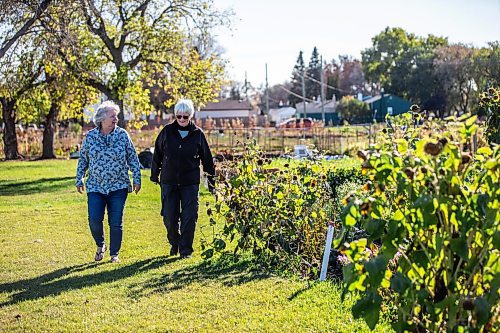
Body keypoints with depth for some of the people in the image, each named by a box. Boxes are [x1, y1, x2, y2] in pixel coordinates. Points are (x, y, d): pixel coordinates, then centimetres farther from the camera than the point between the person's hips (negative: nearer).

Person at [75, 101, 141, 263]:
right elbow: (83, 159, 11)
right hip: (95, 187, 1)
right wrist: (79, 180, 11)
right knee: (94, 220, -7)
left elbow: (133, 158, 3)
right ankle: (100, 246, 21)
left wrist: (137, 179, 1)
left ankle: (114, 254, 17)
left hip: (118, 186, 0)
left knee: (116, 223, 2)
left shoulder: (123, 135, -1)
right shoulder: (90, 136, 1)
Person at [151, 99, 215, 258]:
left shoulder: (198, 134, -1)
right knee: (169, 217, 4)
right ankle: (174, 244, 28)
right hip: (169, 181, 1)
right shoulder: (167, 132, 0)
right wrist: (155, 174, 16)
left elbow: (207, 159, 6)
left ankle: (186, 249, 10)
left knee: (189, 217, -3)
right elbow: (157, 154, 11)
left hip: (190, 182, -1)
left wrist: (211, 181, 9)